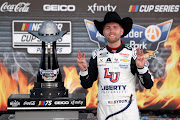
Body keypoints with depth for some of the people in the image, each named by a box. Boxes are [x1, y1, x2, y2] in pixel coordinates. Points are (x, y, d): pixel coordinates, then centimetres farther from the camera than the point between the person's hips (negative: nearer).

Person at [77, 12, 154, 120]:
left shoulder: (132, 54, -3)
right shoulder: (97, 55, 3)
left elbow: (148, 85, -4)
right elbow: (86, 85, 8)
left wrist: (142, 67, -20)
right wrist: (83, 70, -10)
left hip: (128, 111, -2)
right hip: (104, 111, 2)